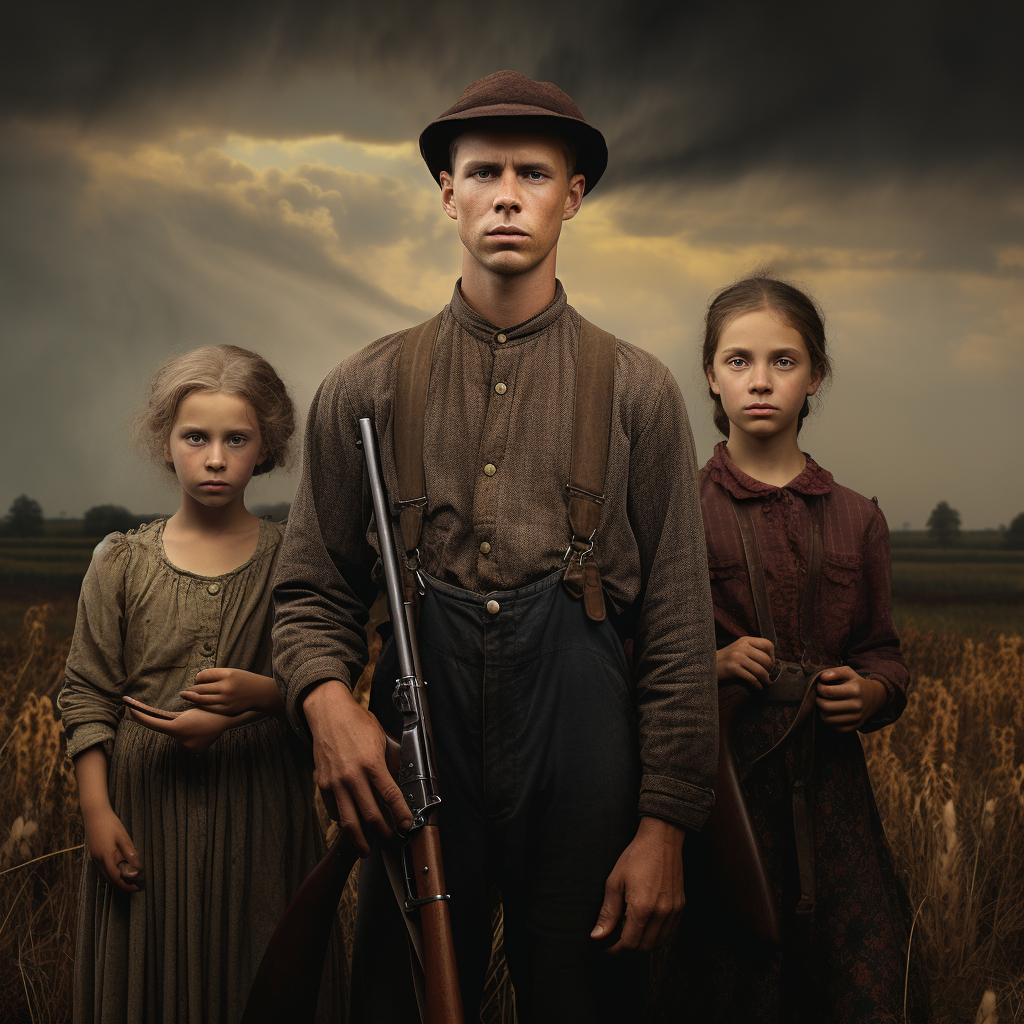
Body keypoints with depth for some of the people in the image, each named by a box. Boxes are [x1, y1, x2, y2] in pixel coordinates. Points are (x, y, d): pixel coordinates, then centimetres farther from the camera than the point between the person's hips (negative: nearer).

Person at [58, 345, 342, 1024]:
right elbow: (87, 696, 2)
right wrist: (97, 811, -5)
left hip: (262, 804, 0)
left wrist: (258, 694, -17)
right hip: (147, 802, 1)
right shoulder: (122, 562, 0)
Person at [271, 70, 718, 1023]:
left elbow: (679, 626, 2)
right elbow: (312, 593, 10)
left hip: (582, 759, 0)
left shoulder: (638, 391, 5)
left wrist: (664, 826, -3)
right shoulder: (365, 389, 8)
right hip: (412, 754, 1)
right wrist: (326, 697, -13)